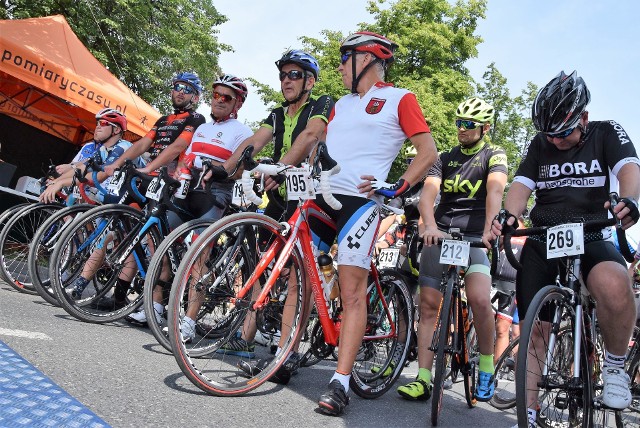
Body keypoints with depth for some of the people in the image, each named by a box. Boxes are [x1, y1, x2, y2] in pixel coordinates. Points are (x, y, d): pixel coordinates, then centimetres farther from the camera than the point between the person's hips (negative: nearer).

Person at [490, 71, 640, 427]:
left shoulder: (607, 133, 3)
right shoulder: (540, 145, 8)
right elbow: (521, 186, -4)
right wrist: (509, 217, -28)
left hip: (590, 238, -2)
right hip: (542, 242, 2)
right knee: (533, 328, -1)